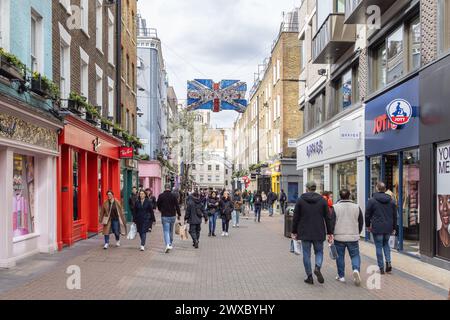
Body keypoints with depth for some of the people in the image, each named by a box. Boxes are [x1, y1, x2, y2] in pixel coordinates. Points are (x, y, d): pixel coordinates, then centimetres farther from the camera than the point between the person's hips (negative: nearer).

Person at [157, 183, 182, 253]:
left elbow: (158, 204, 8)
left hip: (164, 216, -2)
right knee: (171, 230, 18)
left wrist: (160, 209, 30)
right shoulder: (173, 196, -6)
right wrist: (179, 215, 5)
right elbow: (177, 206, -5)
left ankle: (168, 245, -20)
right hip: (172, 215, 2)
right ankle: (171, 244, 31)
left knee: (166, 231, -3)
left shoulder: (161, 196, -6)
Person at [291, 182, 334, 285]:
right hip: (319, 233, 1)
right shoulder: (322, 200, 0)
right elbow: (328, 218, 0)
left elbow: (296, 217, -1)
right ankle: (317, 267, -12)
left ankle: (309, 276, 9)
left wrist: (294, 232, 8)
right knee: (319, 251, 15)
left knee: (306, 254, 8)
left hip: (305, 233, -1)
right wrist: (329, 232, 6)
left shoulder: (300, 200, -2)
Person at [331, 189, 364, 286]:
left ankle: (341, 276, 14)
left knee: (340, 256, 9)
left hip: (339, 237, -1)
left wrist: (331, 234, 6)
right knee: (355, 255, 11)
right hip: (353, 237, 1)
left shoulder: (335, 207, -5)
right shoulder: (357, 207, 2)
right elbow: (361, 222, 9)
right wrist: (358, 233, 22)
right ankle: (356, 270, -14)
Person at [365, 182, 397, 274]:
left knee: (379, 247, 4)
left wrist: (368, 225, 11)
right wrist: (394, 228, 18)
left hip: (377, 228, -4)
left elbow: (367, 215, -3)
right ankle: (388, 262, 4)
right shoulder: (391, 201, 5)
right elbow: (395, 215, 10)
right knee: (386, 244, 22)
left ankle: (381, 268, 8)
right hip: (388, 228, 4)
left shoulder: (372, 201, -8)